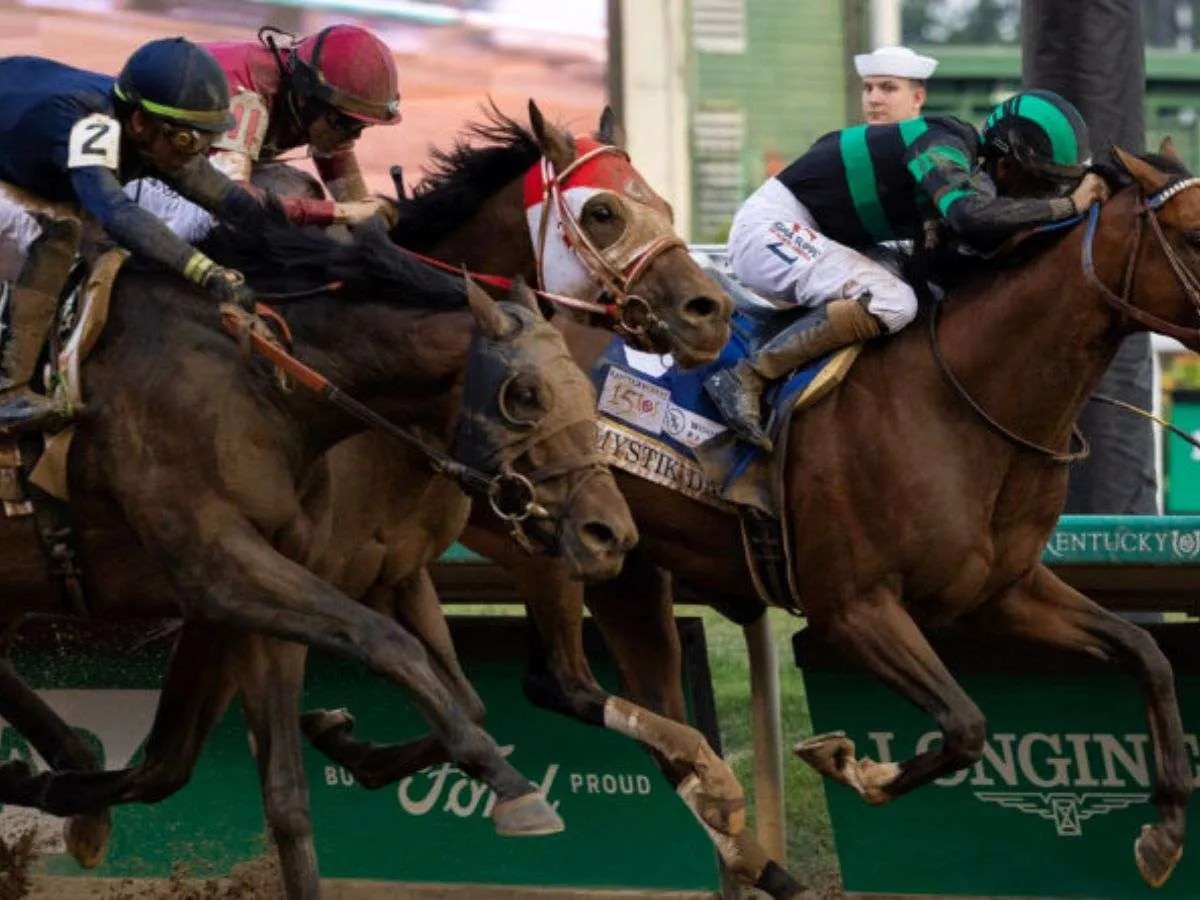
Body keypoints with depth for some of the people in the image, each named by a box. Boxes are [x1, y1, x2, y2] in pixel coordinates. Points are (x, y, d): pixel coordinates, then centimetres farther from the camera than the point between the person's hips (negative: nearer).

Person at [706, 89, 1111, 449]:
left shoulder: (970, 167, 8)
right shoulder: (942, 148, -22)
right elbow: (971, 216, -41)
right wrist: (1067, 205, -32)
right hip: (771, 228, -10)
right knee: (890, 302, -29)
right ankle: (746, 378, -26)